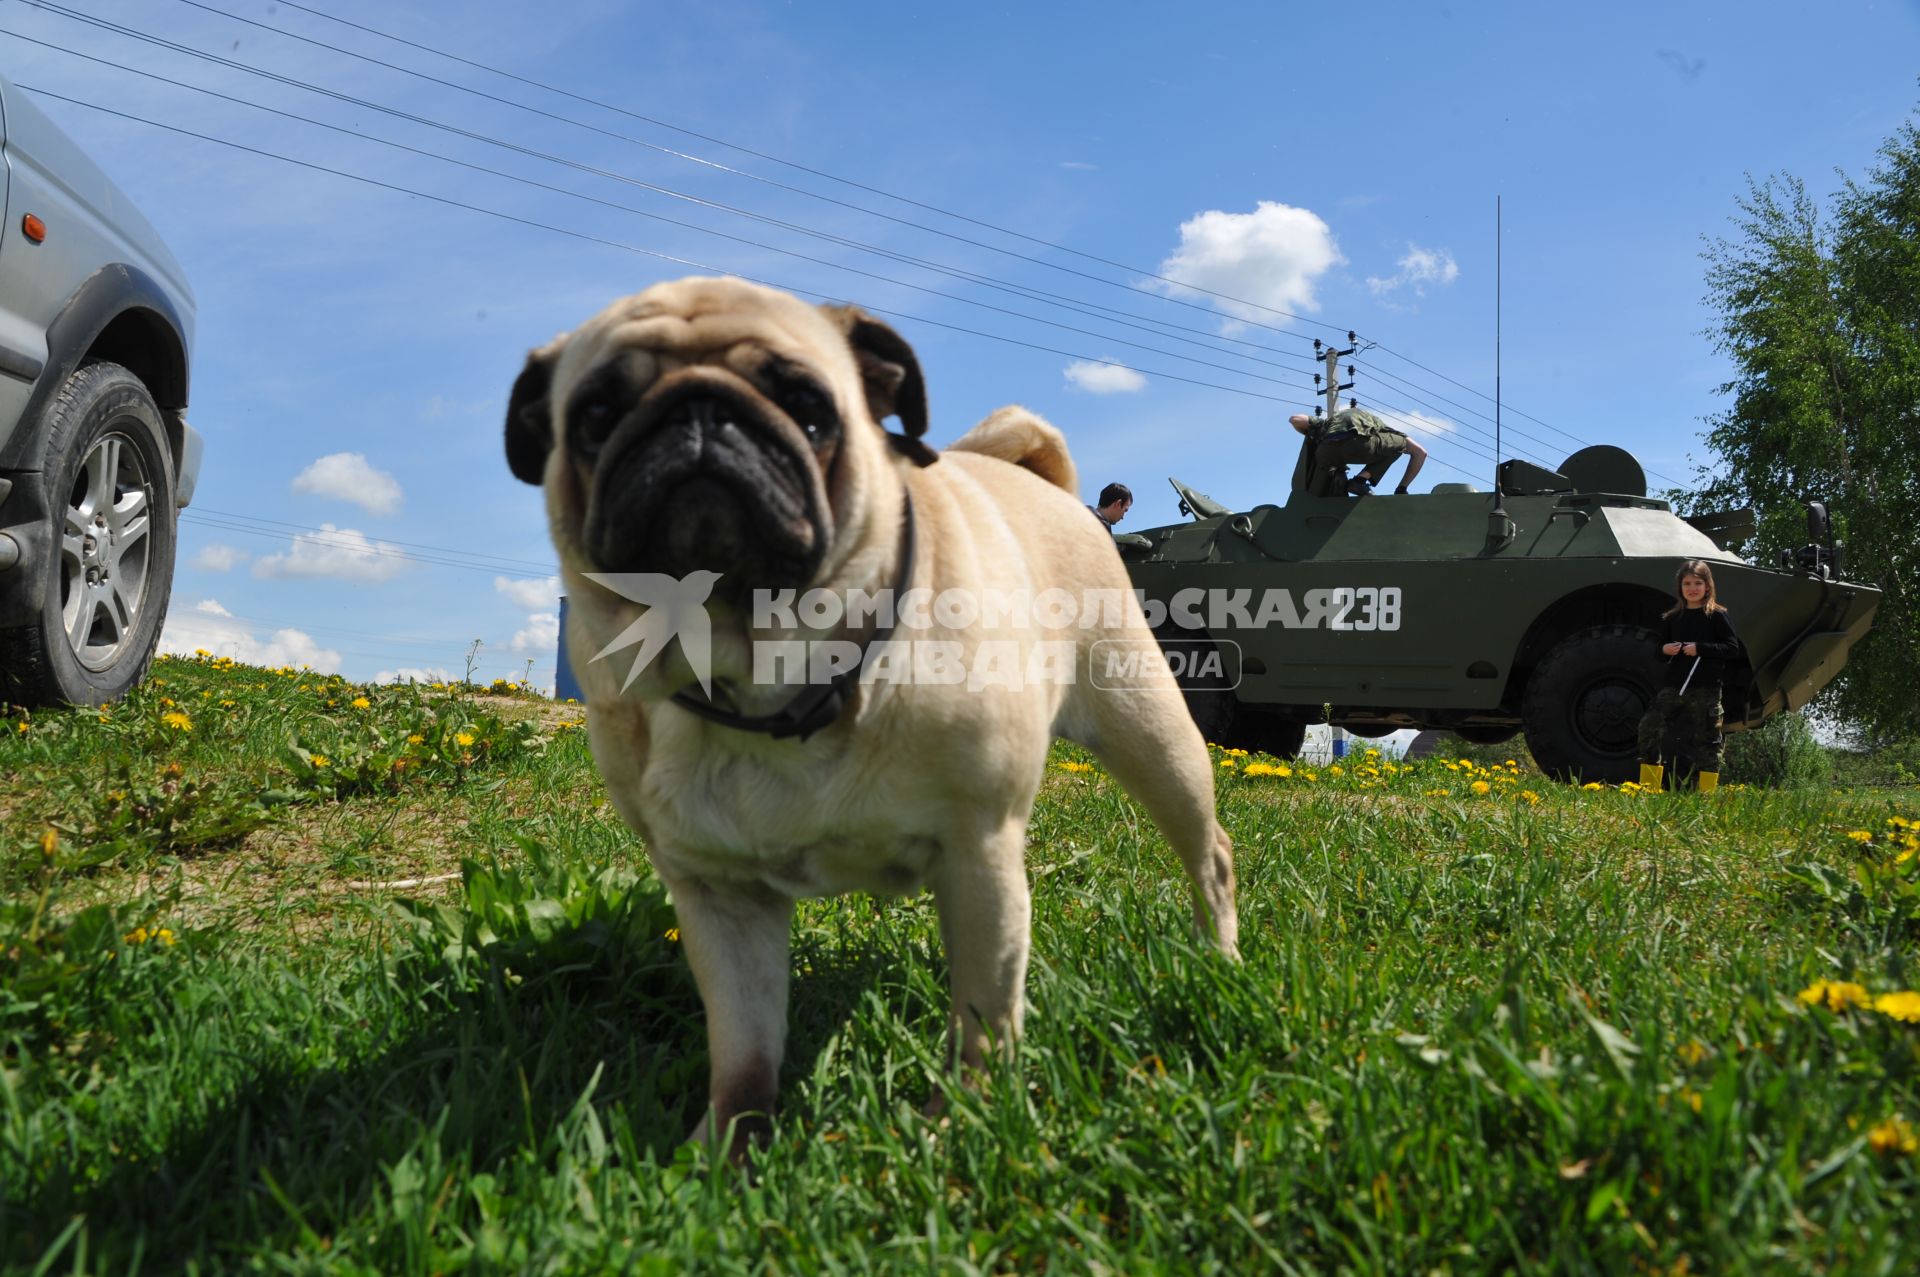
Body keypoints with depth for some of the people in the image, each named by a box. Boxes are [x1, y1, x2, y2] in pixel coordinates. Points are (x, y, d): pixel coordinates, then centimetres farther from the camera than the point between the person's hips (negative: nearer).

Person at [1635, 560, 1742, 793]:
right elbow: (1660, 650, 21)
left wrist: (1700, 648, -15)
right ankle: (1648, 787, 1)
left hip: (1705, 689, -4)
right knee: (1649, 728, -5)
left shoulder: (1716, 616, 1)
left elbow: (1733, 649, -6)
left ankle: (1707, 791, 6)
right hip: (1673, 686, 4)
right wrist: (1665, 650, -2)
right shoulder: (1671, 618, 14)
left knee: (1706, 738, 0)